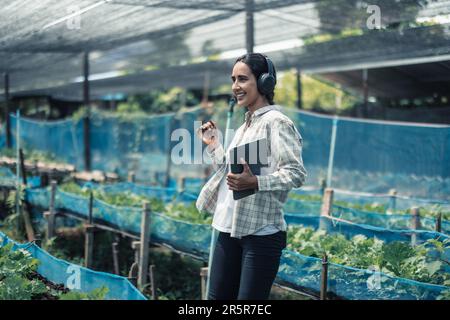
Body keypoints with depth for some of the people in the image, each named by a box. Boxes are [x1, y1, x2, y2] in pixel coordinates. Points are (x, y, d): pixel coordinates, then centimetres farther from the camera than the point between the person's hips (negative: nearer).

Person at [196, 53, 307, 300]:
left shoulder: (276, 122, -10)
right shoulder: (244, 127, 17)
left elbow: (297, 174, -19)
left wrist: (255, 183, -31)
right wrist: (213, 145, 15)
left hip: (262, 232, -8)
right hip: (230, 229, 9)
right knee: (217, 296, 14)